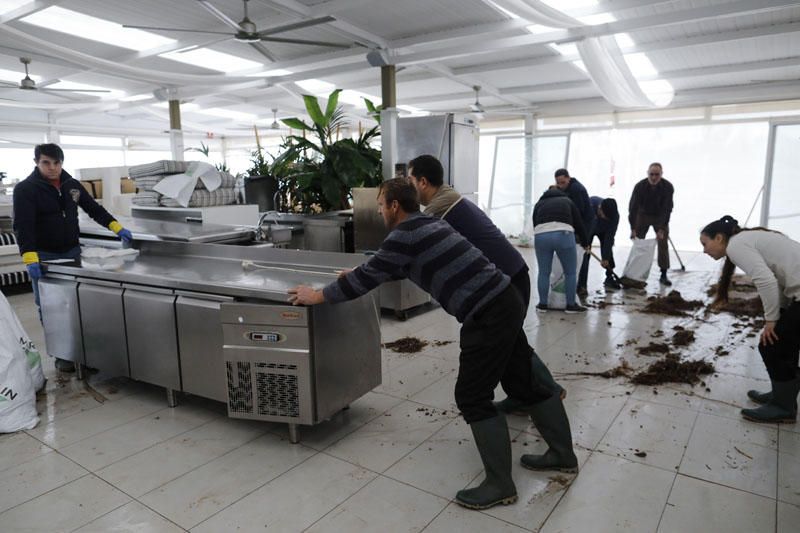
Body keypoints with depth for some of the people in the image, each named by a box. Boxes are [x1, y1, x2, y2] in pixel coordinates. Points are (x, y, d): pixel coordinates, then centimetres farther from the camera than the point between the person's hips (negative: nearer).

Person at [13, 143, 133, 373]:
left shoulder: (72, 184, 5)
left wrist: (116, 227, 2)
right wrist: (29, 258, -29)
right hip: (44, 257, -4)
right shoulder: (25, 189, -10)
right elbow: (23, 225, -18)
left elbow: (93, 208, 14)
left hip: (72, 252, 4)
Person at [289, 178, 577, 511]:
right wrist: (359, 275, 35)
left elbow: (369, 277, -9)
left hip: (489, 314, -10)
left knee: (472, 398, -1)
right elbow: (389, 268, 30)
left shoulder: (405, 234, -13)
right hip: (505, 300, 10)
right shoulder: (426, 224, 16)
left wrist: (318, 296, 3)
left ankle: (500, 485, 9)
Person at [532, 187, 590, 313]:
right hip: (563, 234, -1)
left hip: (541, 235, 2)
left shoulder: (539, 203, 31)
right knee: (571, 272, 13)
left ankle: (542, 304, 23)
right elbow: (579, 223, 27)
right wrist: (585, 243, 39)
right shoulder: (567, 201, 29)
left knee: (543, 272, 15)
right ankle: (571, 305, 20)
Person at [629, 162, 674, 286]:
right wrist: (633, 228, -29)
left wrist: (661, 229, -30)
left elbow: (667, 209, -23)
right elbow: (633, 207, -23)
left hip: (660, 216, 0)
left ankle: (664, 275, 2)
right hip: (643, 215, 0)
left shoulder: (668, 187, -23)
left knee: (663, 243, -5)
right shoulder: (640, 186, -23)